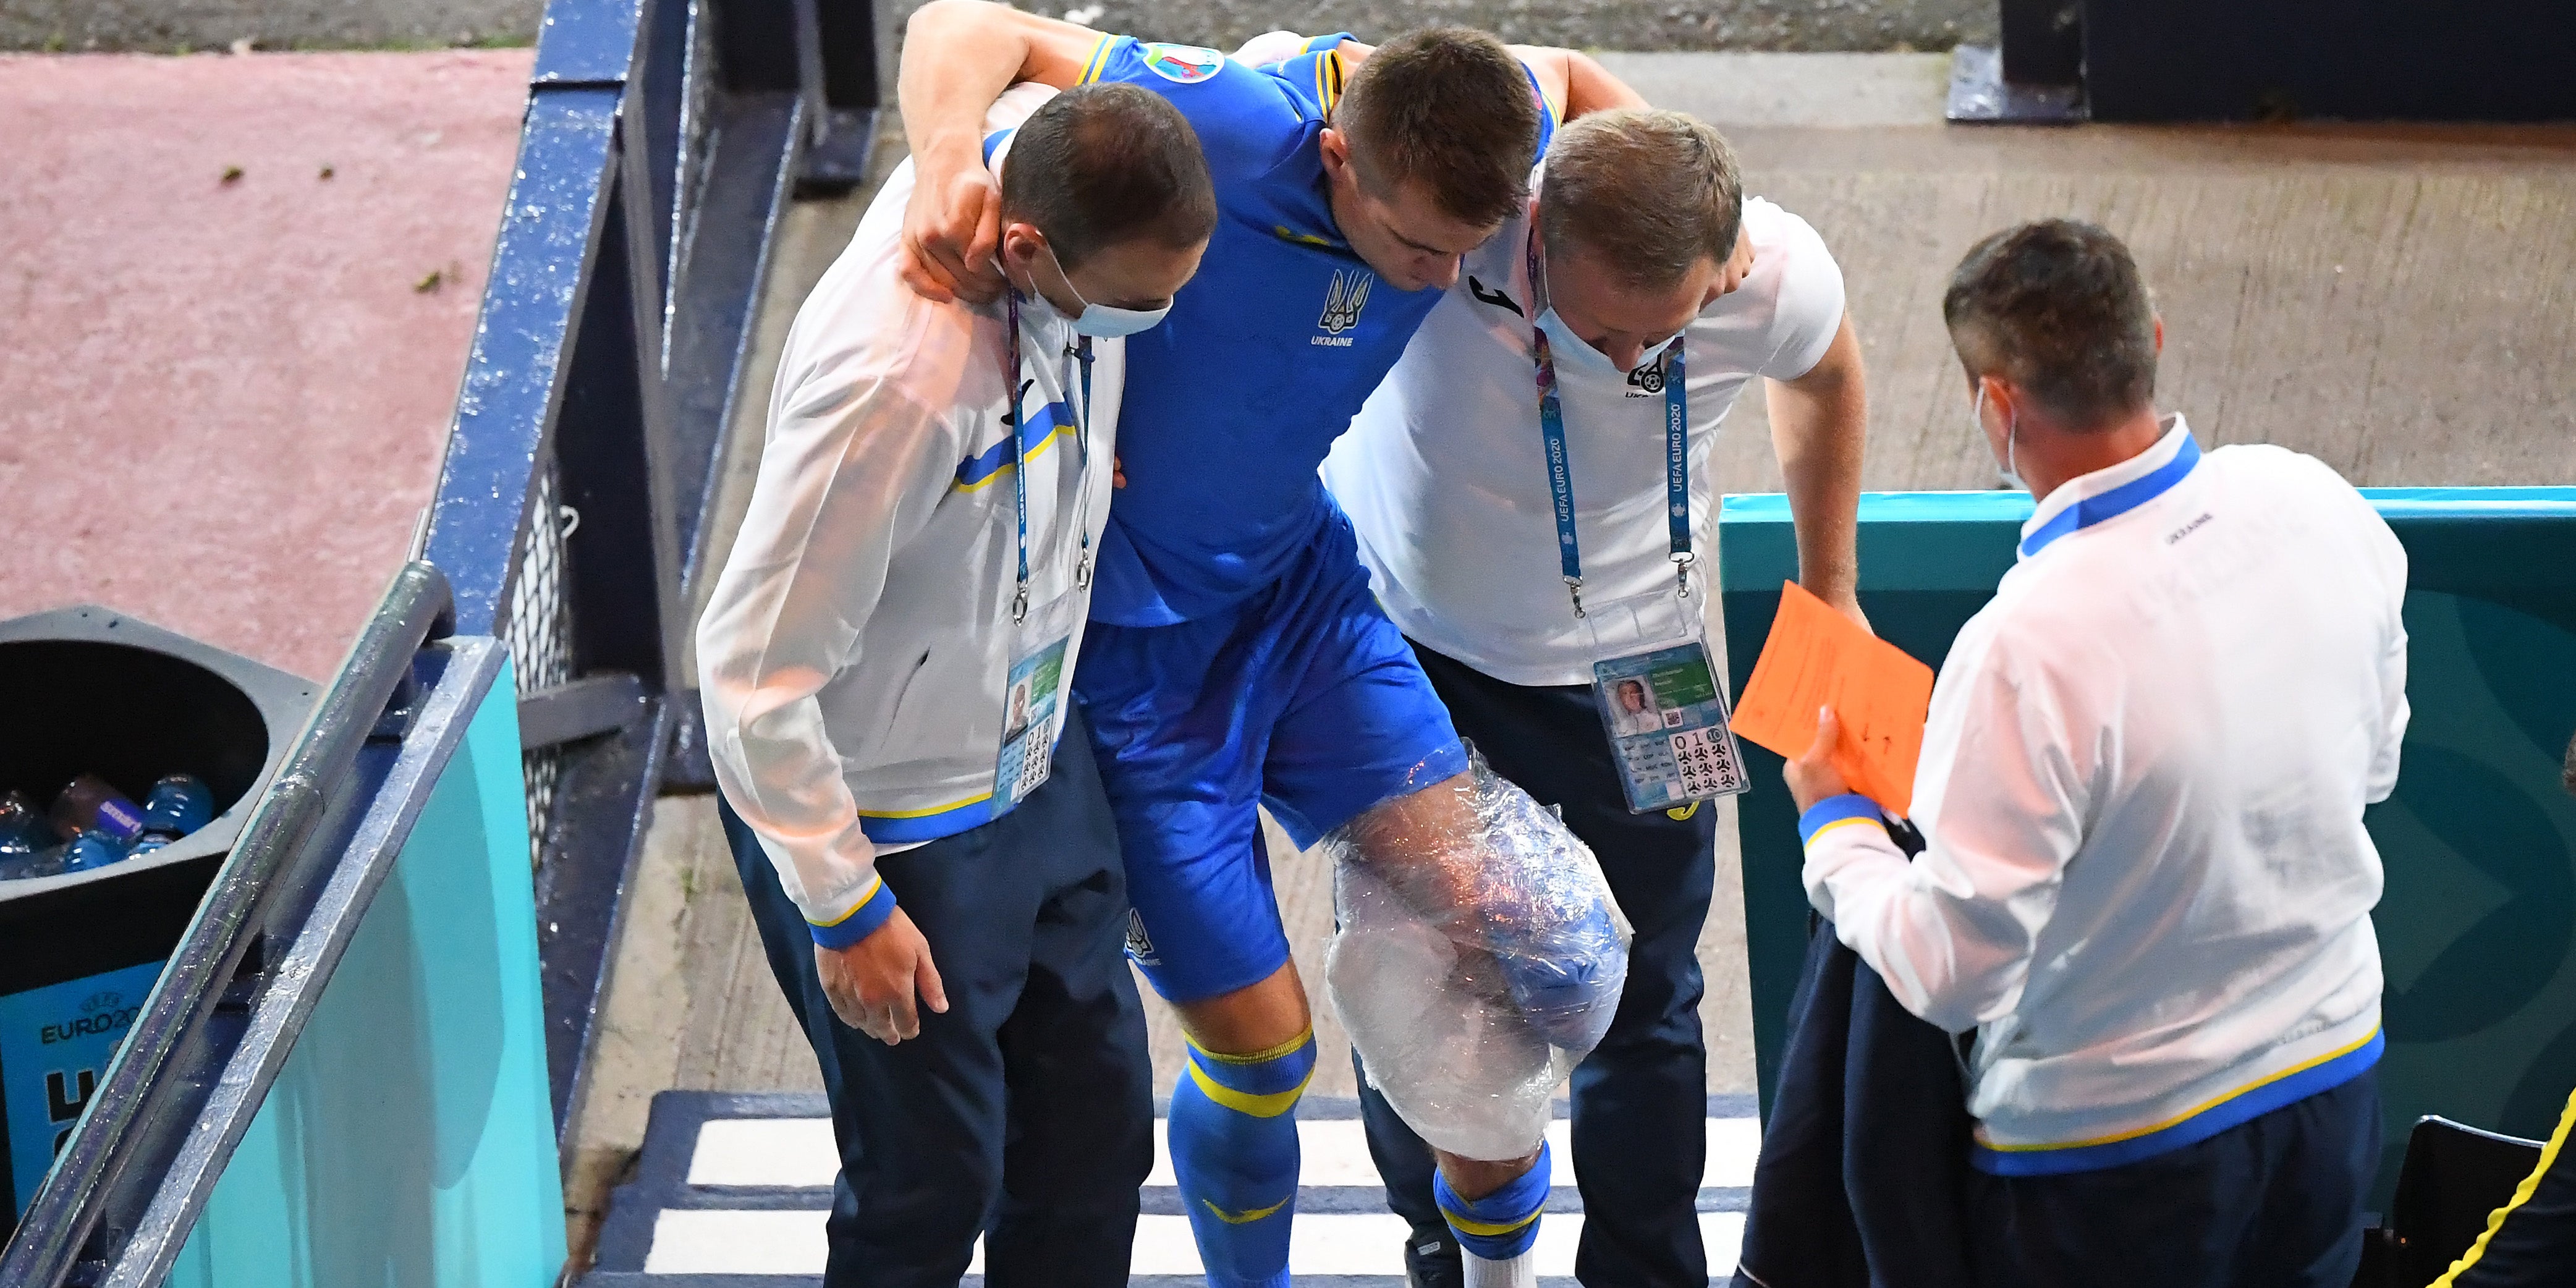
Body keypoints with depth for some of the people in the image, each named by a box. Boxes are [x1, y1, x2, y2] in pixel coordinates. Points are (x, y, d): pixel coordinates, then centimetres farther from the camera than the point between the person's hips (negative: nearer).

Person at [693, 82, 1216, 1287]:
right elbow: (754, 669, -29)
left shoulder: (1050, 147, -16)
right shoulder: (899, 380, -39)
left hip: (1040, 764, 8)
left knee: (1098, 1129, 19)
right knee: (932, 1183, 10)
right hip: (893, 824, -8)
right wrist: (846, 907, -18)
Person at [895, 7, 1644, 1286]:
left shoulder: (1469, 139, -12)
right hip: (1130, 637, -5)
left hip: (1298, 582, 6)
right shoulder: (1228, 129, -31)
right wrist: (948, 157, -46)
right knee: (1257, 1044, 1)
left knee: (1482, 935, -4)